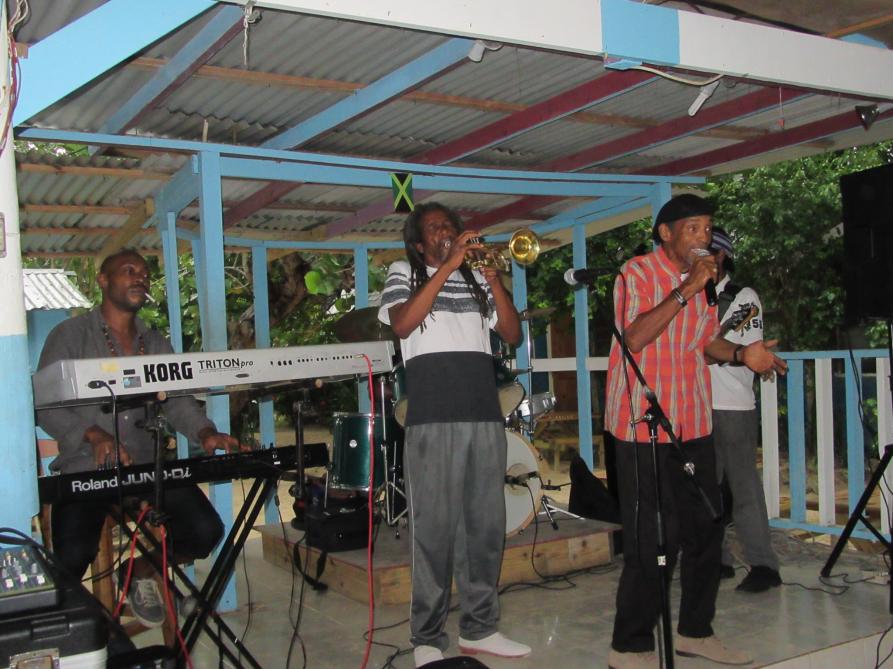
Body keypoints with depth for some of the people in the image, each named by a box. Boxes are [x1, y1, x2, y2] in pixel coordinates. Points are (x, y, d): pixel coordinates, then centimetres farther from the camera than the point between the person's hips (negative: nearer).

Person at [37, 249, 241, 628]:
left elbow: (177, 400, 7)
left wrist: (204, 433, -14)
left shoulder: (156, 343, 18)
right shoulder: (70, 335, 3)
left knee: (206, 531, -15)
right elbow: (45, 406, -6)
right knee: (73, 557, -26)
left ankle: (142, 572, 17)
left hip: (148, 464, 4)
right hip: (85, 468, -4)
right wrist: (93, 434, -23)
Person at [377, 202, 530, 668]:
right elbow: (402, 324, -12)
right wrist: (447, 266, -12)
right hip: (433, 419, -4)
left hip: (485, 417, 4)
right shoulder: (404, 273, 8)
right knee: (435, 529, -3)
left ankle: (479, 629, 18)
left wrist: (492, 277, -1)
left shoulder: (476, 278, 18)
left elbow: (512, 335, 9)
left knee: (486, 526, 7)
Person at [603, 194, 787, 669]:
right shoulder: (638, 273, -7)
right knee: (652, 538, -5)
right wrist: (686, 290, -22)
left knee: (706, 528, 12)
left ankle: (695, 631, 28)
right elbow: (634, 337, -21)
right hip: (644, 422, -7)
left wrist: (742, 354, 2)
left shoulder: (700, 280, 15)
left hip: (692, 424, 8)